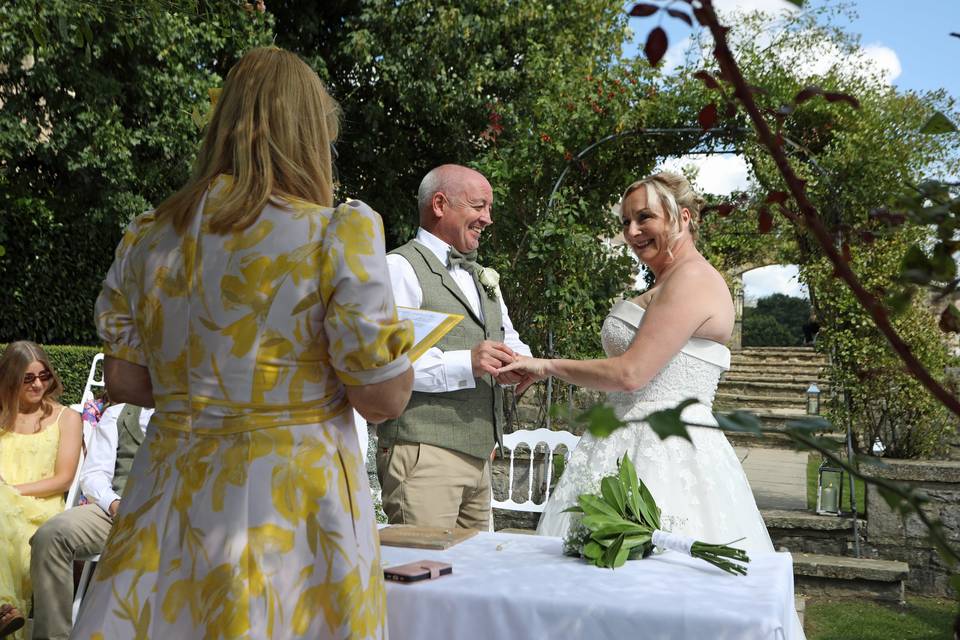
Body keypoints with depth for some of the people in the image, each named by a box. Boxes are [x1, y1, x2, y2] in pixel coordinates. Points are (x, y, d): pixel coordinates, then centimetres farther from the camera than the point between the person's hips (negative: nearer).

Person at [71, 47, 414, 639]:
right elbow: (383, 399, -11)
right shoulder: (337, 234, -13)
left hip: (168, 499, 5)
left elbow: (125, 382, 9)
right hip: (291, 504, -4)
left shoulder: (149, 236, 2)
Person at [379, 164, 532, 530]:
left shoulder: (481, 277, 22)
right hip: (422, 452, -8)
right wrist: (465, 363, -25)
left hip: (478, 455, 9)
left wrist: (518, 363, -1)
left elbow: (510, 341, 23)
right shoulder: (401, 267, -7)